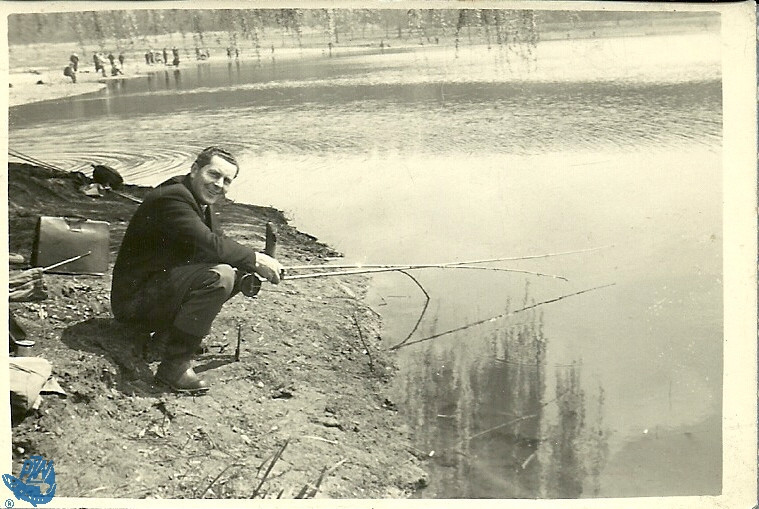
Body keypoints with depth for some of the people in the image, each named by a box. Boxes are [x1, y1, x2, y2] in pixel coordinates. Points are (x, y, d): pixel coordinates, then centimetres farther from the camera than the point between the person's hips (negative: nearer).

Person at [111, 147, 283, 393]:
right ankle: (175, 365, -23)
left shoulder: (200, 202, 11)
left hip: (160, 284, 10)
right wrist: (255, 259, -21)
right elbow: (207, 244, -30)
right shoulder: (172, 197, -21)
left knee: (239, 271, 7)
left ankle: (169, 331, 9)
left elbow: (219, 243, 12)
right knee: (219, 276, -29)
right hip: (135, 301, -10)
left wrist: (251, 270, -7)